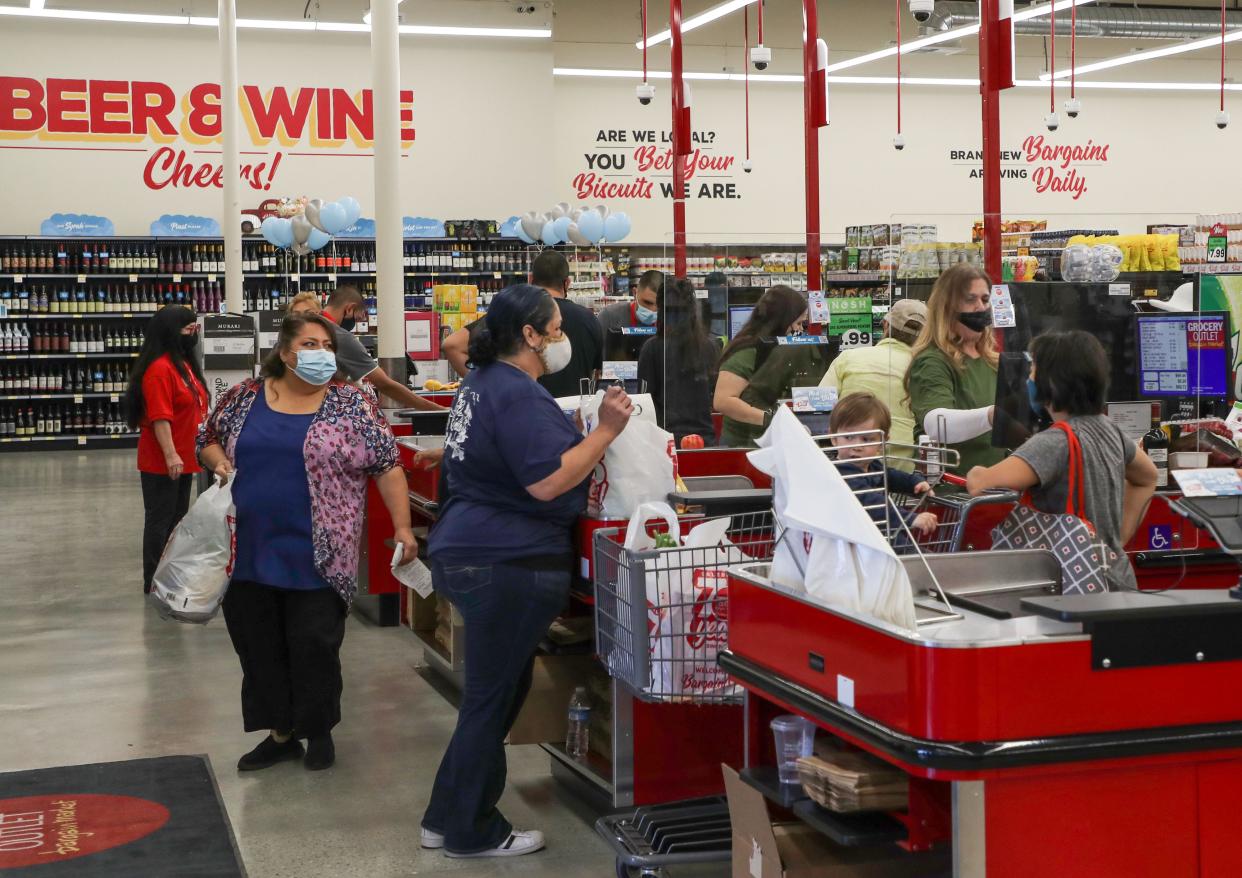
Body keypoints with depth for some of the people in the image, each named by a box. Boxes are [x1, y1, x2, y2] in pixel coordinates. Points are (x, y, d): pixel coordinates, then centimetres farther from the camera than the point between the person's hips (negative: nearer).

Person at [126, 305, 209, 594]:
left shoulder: (184, 363, 13)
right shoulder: (160, 369, -18)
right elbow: (159, 417, -24)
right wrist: (170, 454, -28)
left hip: (184, 461, 10)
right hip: (162, 463, -10)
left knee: (178, 518, 16)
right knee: (160, 520, -2)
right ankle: (153, 583, 5)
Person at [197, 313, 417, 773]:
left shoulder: (352, 404, -2)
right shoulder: (245, 397, 6)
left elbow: (388, 467, -3)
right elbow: (208, 439, 18)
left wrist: (403, 527, -10)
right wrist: (219, 462, -4)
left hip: (316, 557, -3)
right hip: (250, 552, 4)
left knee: (314, 646, 1)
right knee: (259, 647, 9)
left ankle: (319, 731, 21)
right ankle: (281, 732, 24)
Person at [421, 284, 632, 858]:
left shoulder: (484, 383, 15)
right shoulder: (518, 394, -18)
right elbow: (547, 482, -25)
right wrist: (606, 431, -19)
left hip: (470, 553, 11)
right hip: (508, 564, -11)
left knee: (493, 692, 19)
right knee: (493, 698, 1)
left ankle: (447, 818, 27)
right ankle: (473, 833, 12)